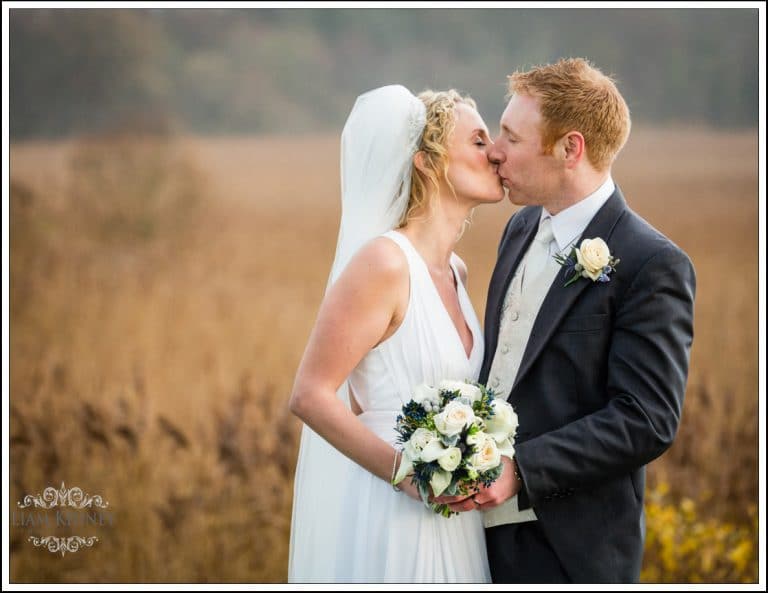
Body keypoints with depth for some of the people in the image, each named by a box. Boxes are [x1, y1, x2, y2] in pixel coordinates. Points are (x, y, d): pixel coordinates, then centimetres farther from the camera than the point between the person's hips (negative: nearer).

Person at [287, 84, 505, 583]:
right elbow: (310, 395, -17)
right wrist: (404, 471, -20)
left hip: (445, 518, 8)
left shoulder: (456, 272, 10)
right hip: (387, 517, -8)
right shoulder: (383, 262, -15)